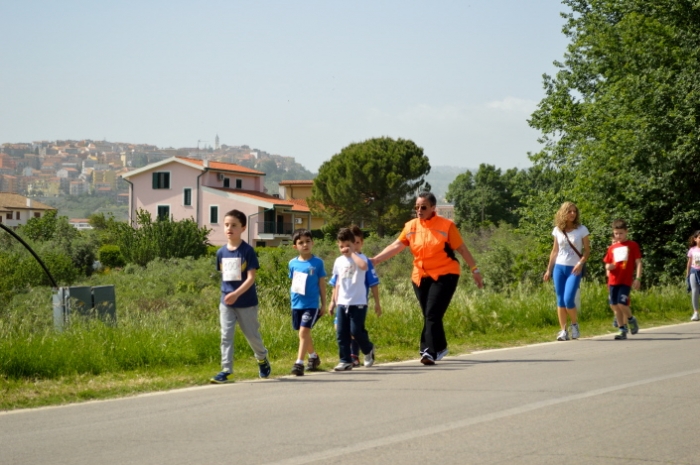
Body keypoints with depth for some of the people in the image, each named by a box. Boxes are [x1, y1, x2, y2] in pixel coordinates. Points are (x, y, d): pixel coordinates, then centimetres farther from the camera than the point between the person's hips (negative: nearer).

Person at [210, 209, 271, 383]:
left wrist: (236, 294, -27)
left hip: (246, 302, -4)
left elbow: (251, 278, -17)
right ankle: (226, 370, -2)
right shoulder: (221, 252, 2)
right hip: (226, 302, 4)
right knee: (226, 336, -3)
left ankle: (262, 359, 36)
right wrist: (226, 293, 9)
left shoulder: (247, 251, -12)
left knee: (252, 335, 11)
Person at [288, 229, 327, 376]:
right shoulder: (293, 263, 4)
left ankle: (299, 363, -17)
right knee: (304, 333, 16)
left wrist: (324, 304, 2)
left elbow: (322, 284, 1)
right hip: (296, 304, 4)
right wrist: (292, 300, 12)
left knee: (304, 332, -15)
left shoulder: (317, 262, -4)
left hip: (311, 304, -4)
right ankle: (313, 357, 37)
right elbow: (293, 283, 13)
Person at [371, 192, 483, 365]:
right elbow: (396, 245, -1)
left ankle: (430, 353, -17)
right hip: (421, 277, 5)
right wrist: (374, 260, -11)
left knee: (432, 315, -15)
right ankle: (440, 348, 29)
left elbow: (461, 249, -1)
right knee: (429, 316, 11)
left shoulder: (446, 225, -6)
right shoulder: (411, 226, 4)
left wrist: (474, 270, 2)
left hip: (444, 275, -5)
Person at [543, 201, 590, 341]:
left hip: (574, 269, -3)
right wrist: (549, 269, 11)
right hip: (559, 267, 3)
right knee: (560, 301, 1)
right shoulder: (557, 230, 6)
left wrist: (581, 263, -18)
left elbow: (587, 250, -1)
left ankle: (575, 325, 8)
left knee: (568, 300, -15)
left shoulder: (581, 229, -3)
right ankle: (563, 331, 6)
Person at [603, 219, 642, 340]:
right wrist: (608, 267, -4)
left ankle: (631, 319, 14)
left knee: (622, 304, -15)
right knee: (614, 306, 4)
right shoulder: (612, 248, 13)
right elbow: (607, 264, 20)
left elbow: (638, 263, -1)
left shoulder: (632, 245, 1)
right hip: (613, 281, 5)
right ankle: (622, 330, 13)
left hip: (626, 280, -5)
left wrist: (638, 278, -10)